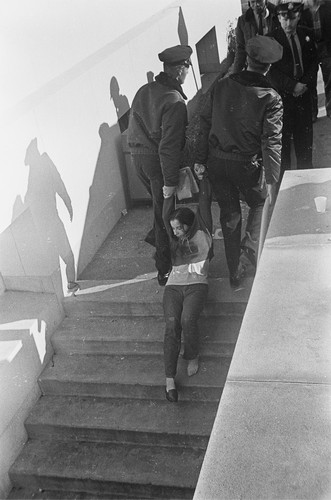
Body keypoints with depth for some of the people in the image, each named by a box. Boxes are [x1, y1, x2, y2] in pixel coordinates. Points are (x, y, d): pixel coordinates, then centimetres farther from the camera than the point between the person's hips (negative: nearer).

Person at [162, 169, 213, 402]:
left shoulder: (202, 234, 15)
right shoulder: (173, 239, 24)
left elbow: (205, 204, 14)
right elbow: (167, 212, 20)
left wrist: (202, 177, 15)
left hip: (197, 284, -3)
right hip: (174, 286, 3)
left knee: (188, 319, -29)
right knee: (172, 324, -21)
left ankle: (193, 356, 0)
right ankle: (170, 379, -27)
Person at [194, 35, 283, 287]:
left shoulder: (222, 86, -3)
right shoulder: (271, 98, -13)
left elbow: (205, 123, 0)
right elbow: (271, 142, -17)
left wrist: (200, 159, 9)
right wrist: (272, 181, -14)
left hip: (216, 161, 3)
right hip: (247, 165, -3)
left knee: (229, 214, 16)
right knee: (260, 203, 25)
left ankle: (235, 273, 24)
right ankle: (250, 247, 4)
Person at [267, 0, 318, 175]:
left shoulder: (306, 34, 7)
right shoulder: (271, 39, -8)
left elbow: (313, 61, 9)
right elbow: (272, 71, -11)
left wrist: (306, 84, -7)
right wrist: (293, 86, -15)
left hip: (304, 91, 4)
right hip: (282, 95, -4)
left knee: (305, 135, 9)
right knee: (283, 137, -1)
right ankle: (283, 174, 10)